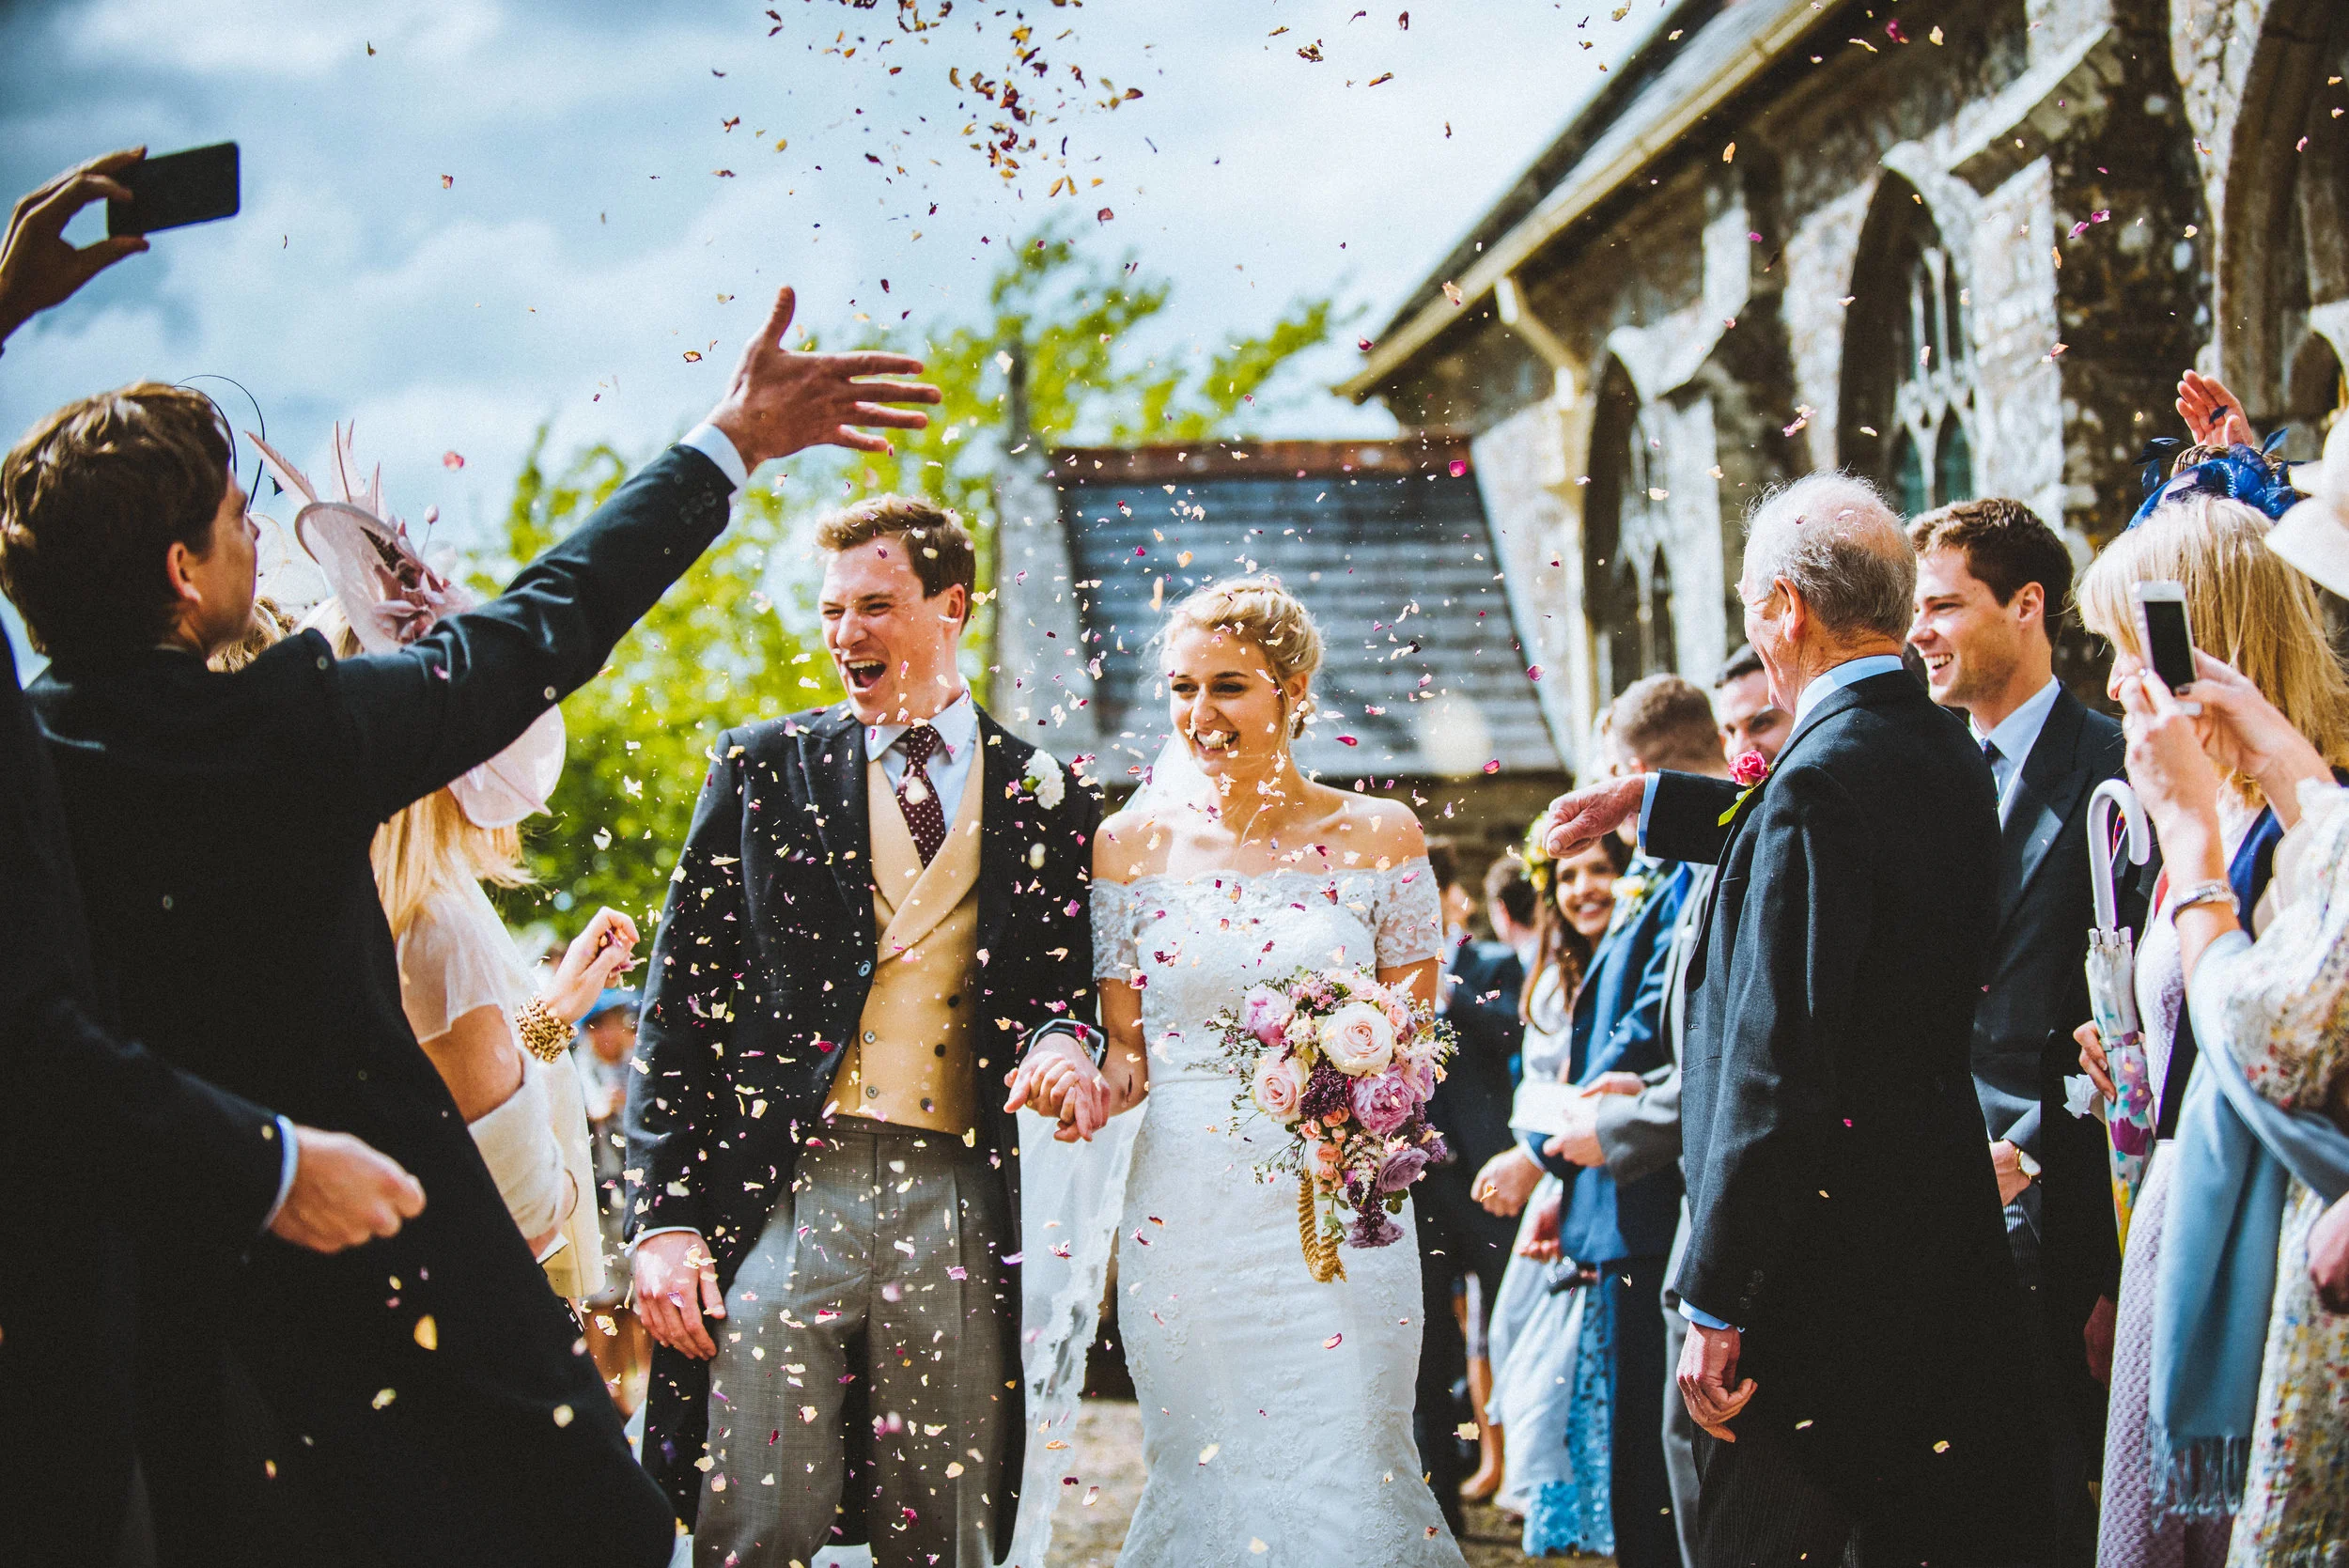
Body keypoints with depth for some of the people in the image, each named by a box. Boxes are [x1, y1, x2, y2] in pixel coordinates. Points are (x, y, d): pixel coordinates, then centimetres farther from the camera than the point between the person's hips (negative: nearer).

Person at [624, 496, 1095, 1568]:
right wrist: (664, 1217, -3)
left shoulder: (1047, 800, 11)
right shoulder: (764, 767, 9)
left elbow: (1065, 997, 17)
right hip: (784, 1196, -1)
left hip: (960, 1209, 1)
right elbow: (680, 1003, 6)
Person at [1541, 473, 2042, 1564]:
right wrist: (1644, 801, 43)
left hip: (1823, 1261, -9)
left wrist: (1716, 1307, -19)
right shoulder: (1950, 758, 8)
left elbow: (1776, 1070, -23)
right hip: (1945, 1257, 9)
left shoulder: (1818, 783, -19)